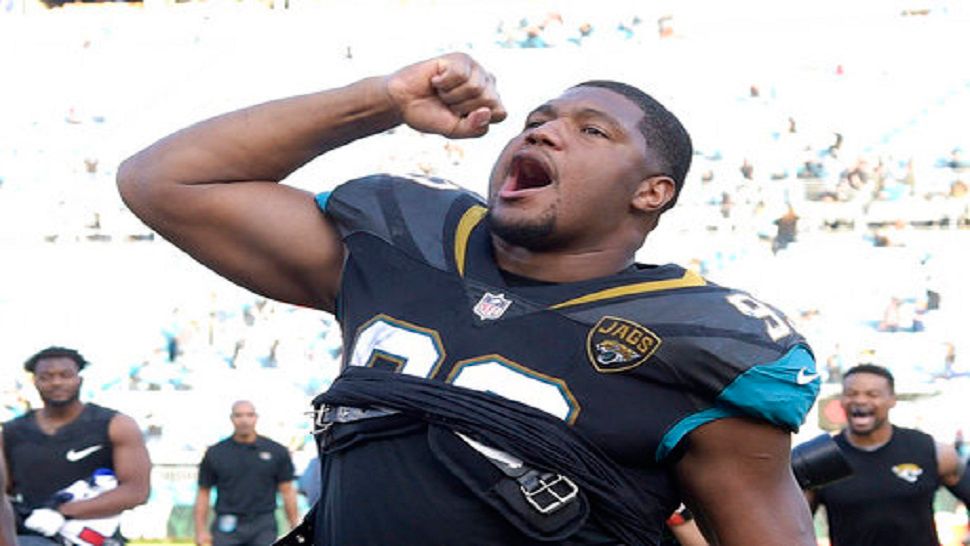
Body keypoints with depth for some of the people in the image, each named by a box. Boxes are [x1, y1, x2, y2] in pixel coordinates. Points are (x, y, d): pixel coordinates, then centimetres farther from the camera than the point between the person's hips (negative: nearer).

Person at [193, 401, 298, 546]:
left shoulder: (277, 452, 5)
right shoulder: (215, 453, 5)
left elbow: (287, 492, 7)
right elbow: (203, 493, 7)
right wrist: (200, 530, 0)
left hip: (264, 528, 0)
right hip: (227, 527, 0)